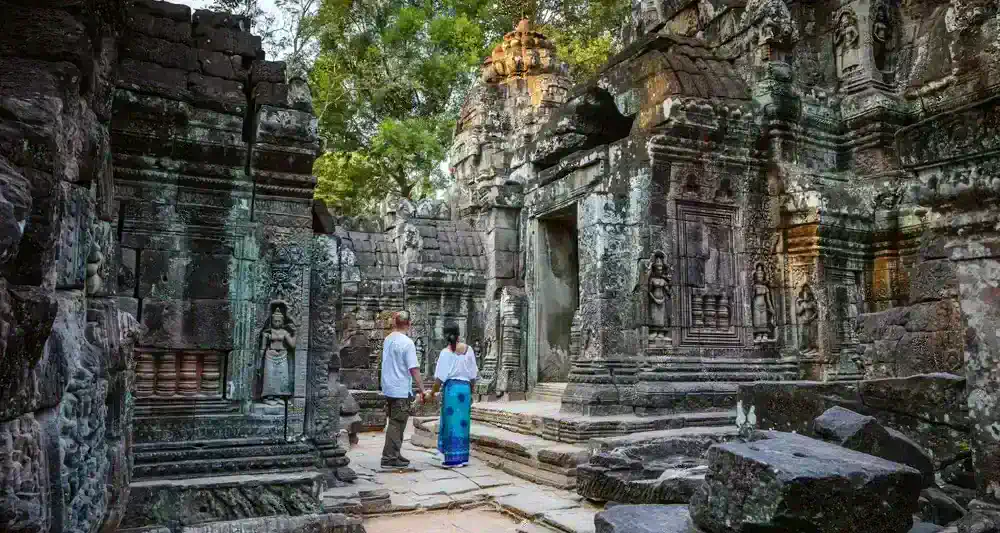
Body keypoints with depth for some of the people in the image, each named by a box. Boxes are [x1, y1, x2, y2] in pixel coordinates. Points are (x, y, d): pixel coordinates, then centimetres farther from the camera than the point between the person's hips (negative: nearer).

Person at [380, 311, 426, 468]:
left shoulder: (387, 340, 7)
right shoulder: (407, 343, -16)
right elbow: (414, 369, -17)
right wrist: (421, 389, -12)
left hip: (388, 388, 8)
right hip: (401, 390, -8)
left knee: (395, 422, 17)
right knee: (396, 424, -2)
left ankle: (394, 454, 24)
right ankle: (389, 458, 1)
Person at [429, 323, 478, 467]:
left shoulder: (446, 352, -8)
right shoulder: (469, 349, 3)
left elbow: (440, 377, -9)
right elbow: (473, 374, 8)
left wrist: (433, 392, 1)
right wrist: (471, 389, 20)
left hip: (451, 387, -4)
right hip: (465, 387, 4)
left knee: (451, 421, 2)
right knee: (462, 421, 12)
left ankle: (453, 457, 4)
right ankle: (463, 456, 17)